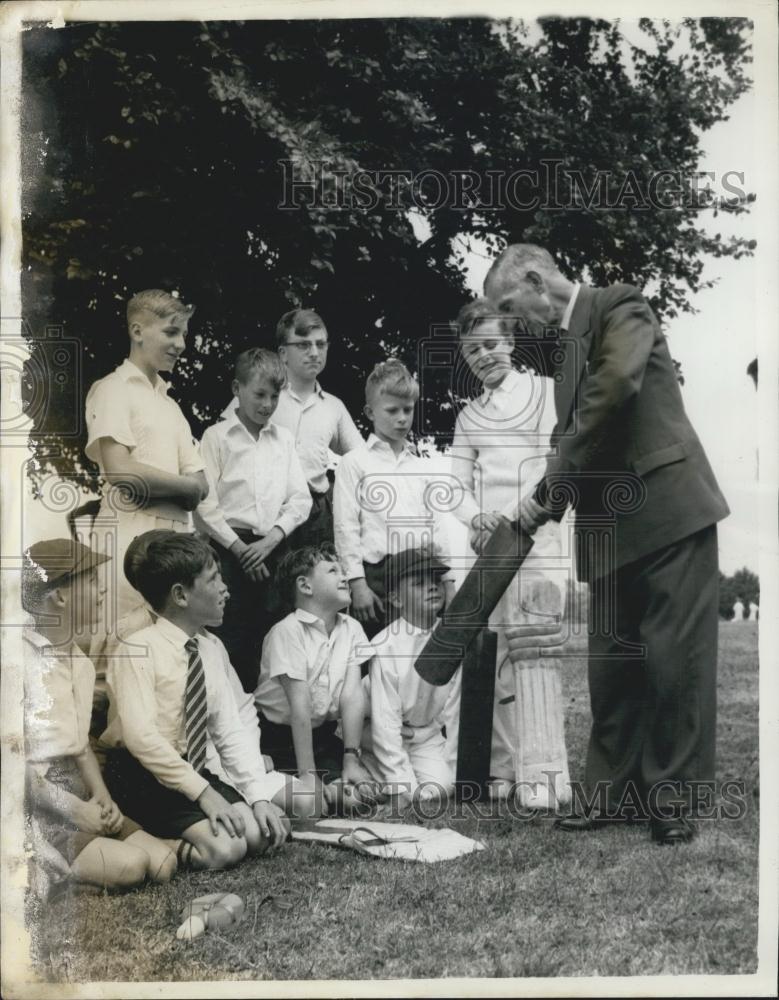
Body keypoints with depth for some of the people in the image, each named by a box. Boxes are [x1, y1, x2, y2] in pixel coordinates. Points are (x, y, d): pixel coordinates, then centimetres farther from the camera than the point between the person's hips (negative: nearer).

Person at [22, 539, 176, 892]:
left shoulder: (81, 662, 10)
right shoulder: (24, 661, -16)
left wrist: (101, 795, -2)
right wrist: (74, 810, -18)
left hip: (77, 795, 8)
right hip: (35, 808, -8)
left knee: (162, 863, -8)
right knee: (129, 866, -23)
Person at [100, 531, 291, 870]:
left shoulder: (212, 649, 7)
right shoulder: (138, 649, -14)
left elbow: (230, 730, 5)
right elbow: (141, 736, -23)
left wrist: (259, 796, -8)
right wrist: (204, 794, -24)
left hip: (195, 772, 8)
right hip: (142, 781, -7)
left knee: (265, 832, -8)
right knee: (224, 849, -24)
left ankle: (160, 841, 5)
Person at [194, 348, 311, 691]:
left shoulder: (284, 439, 14)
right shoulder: (216, 436, 1)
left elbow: (300, 498, 9)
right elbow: (204, 504, -5)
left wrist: (271, 539, -5)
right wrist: (240, 547, -9)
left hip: (274, 551, 4)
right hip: (231, 550, -4)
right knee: (230, 642, -4)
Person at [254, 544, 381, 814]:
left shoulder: (351, 629, -1)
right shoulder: (288, 632, -18)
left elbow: (352, 696, -8)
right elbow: (300, 705, -23)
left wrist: (351, 759, -14)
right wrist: (307, 772, -23)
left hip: (324, 735, 5)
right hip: (279, 738, -5)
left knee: (363, 791, -14)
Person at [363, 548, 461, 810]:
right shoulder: (385, 647, -20)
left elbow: (454, 710, -3)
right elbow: (385, 722, -20)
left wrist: (453, 768, -4)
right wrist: (403, 786, -22)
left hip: (429, 737, 2)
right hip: (388, 737, -2)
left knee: (440, 786, -19)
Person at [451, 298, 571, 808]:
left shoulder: (548, 392, 6)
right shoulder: (469, 417, 19)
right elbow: (458, 487, 14)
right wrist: (477, 517, -7)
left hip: (537, 532, -4)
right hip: (488, 538, 4)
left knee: (533, 645, -16)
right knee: (499, 653, 1)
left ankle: (542, 772, -17)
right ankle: (506, 765, 5)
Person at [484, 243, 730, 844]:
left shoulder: (620, 305, -4)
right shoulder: (565, 345, 19)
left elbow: (617, 383, -22)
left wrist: (553, 481, -16)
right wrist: (548, 497, 1)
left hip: (667, 506, -8)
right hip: (610, 523, 8)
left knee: (674, 656, -3)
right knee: (612, 663, 9)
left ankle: (671, 799, 7)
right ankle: (612, 792, 18)